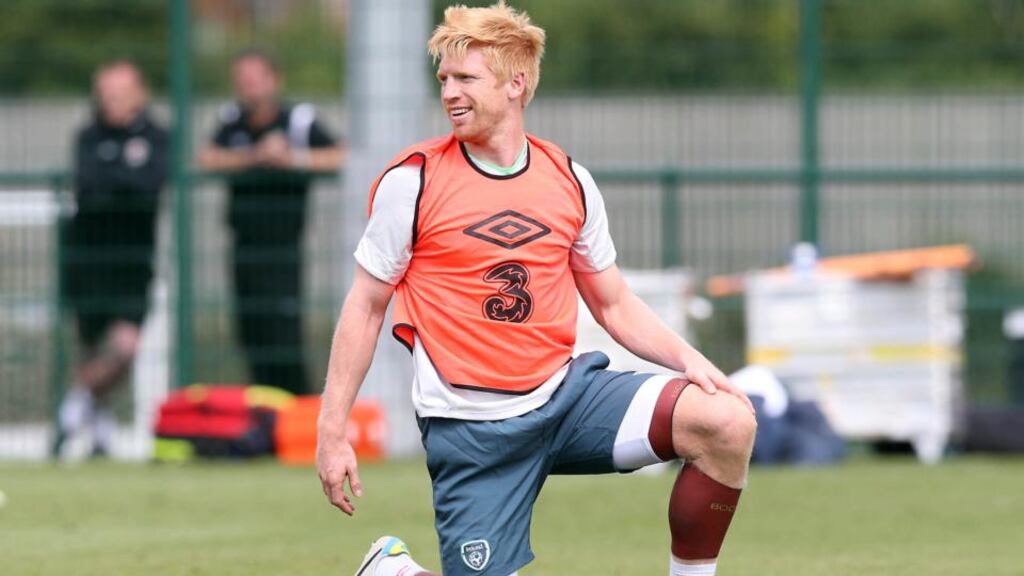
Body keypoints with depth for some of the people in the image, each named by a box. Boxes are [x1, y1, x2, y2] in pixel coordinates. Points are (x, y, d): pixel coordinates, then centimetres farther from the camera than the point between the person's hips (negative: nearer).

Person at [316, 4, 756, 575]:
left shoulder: (570, 181, 5)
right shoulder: (411, 182, -5)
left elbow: (615, 304, 13)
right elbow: (366, 308, 0)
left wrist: (688, 357, -5)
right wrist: (332, 433, -3)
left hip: (566, 393, 3)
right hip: (472, 427, -3)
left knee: (727, 420, -17)